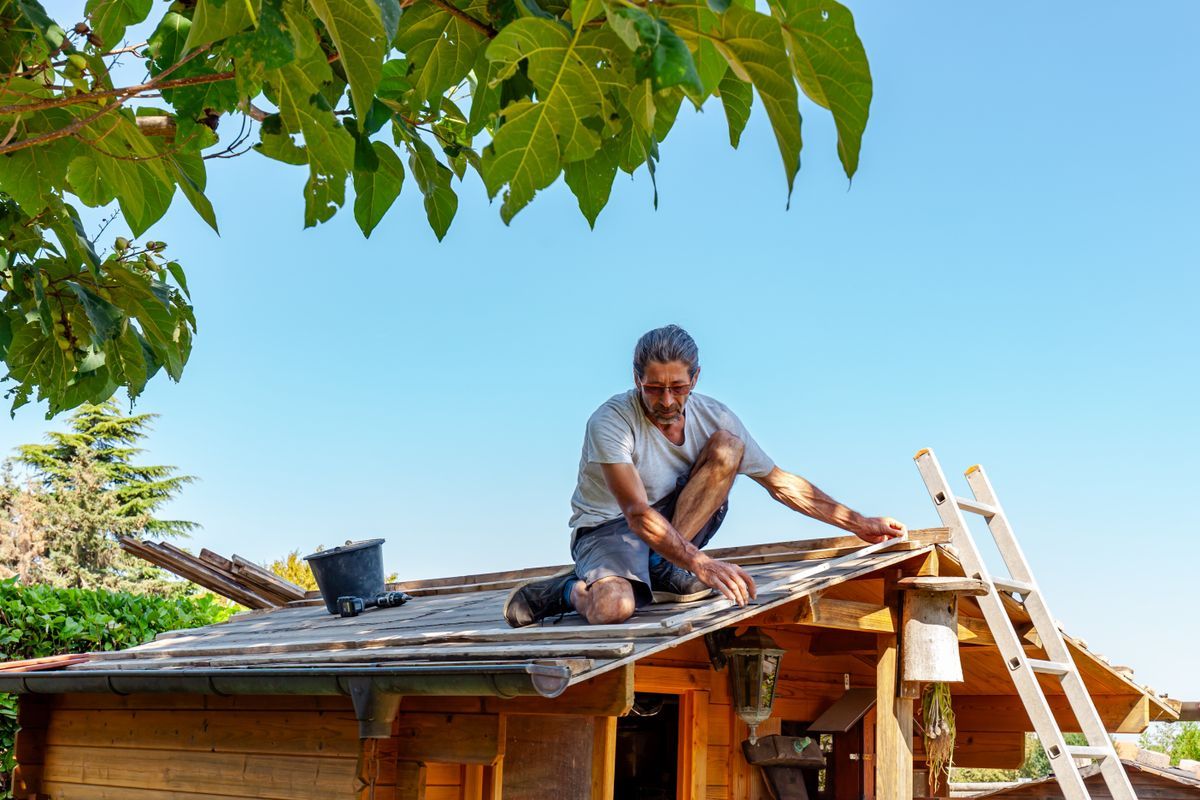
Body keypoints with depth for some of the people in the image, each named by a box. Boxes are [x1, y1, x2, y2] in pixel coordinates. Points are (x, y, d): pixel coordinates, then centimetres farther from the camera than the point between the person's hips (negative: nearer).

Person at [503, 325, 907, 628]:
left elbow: (781, 483, 1)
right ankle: (572, 590, -3)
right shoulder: (610, 422, -22)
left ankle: (660, 568, -16)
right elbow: (638, 514, -31)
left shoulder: (714, 418, -6)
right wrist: (700, 564, -44)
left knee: (728, 447, -18)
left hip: (674, 530, 5)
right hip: (608, 526, -5)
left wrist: (860, 524, -1)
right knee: (613, 609, -39)